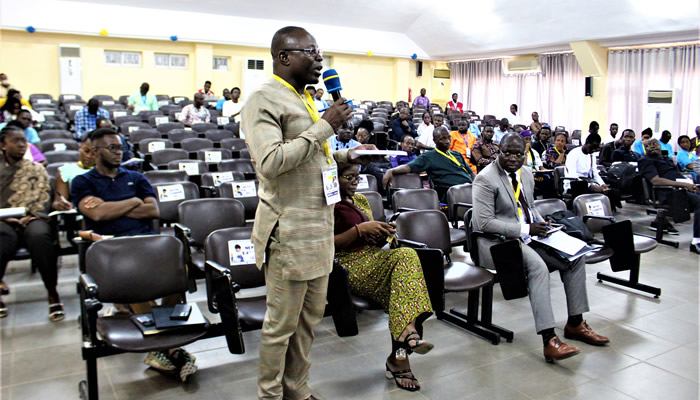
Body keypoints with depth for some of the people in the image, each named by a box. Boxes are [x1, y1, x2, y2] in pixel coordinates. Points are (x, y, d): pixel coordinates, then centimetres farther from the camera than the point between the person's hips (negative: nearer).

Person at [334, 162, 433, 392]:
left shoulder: (361, 200, 22)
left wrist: (384, 233, 0)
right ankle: (407, 331, -30)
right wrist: (360, 228, -16)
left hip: (372, 260, 7)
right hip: (348, 265, -7)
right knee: (404, 257, -27)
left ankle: (399, 355, -25)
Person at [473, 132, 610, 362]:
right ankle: (549, 341, -33)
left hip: (528, 237, 9)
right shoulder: (485, 179, -14)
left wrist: (542, 225, 2)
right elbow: (485, 223, -20)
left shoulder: (526, 174, 12)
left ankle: (575, 323, 8)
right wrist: (525, 229, -20)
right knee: (538, 265, -33)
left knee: (575, 255, -3)